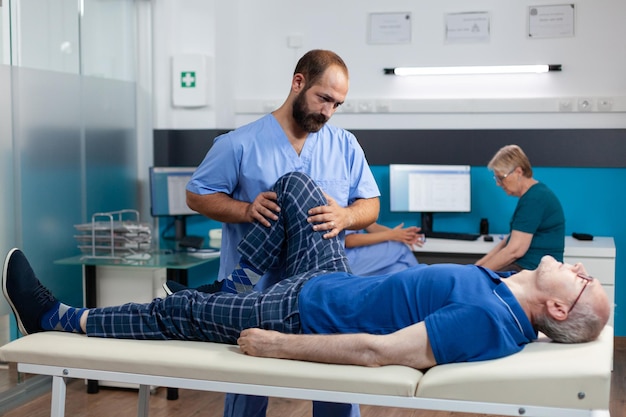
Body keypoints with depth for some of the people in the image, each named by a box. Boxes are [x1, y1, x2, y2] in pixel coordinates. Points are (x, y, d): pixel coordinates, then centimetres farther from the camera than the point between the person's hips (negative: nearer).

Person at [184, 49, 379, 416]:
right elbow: (198, 196, 1)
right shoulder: (240, 143, -4)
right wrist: (246, 210, -18)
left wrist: (345, 216, -19)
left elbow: (370, 205, 4)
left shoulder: (345, 144, 4)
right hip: (252, 293, -2)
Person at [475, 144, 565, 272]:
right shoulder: (532, 195, 14)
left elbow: (514, 250, -21)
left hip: (535, 270, -10)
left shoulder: (534, 199, -17)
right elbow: (511, 239, 19)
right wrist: (481, 263, 11)